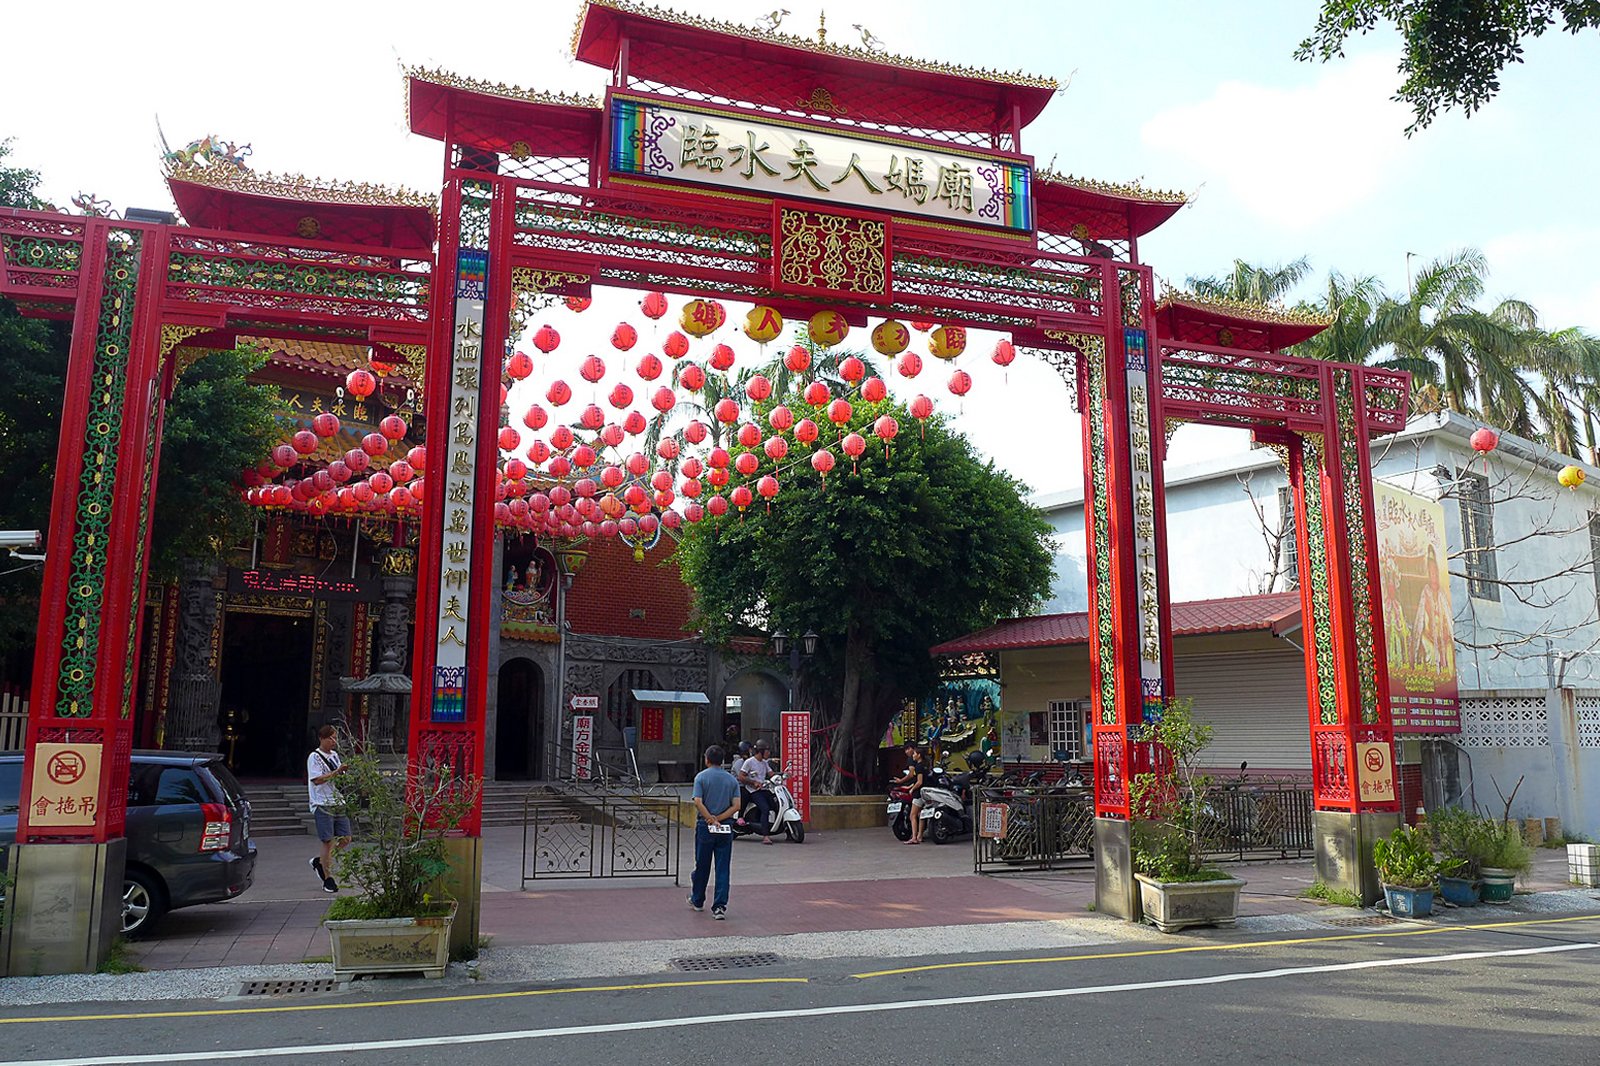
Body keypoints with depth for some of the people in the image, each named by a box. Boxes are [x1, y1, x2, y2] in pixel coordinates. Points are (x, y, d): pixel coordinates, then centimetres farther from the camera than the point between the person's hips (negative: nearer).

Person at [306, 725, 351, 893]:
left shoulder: (334, 755, 15)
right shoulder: (314, 757, -6)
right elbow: (317, 780, -16)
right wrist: (336, 772, -21)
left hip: (337, 803, 7)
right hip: (322, 805, -7)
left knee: (345, 839, 3)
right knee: (328, 841, -3)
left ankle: (320, 862, 24)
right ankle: (328, 879, 7)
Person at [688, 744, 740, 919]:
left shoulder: (701, 777, -3)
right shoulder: (731, 779, 5)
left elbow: (698, 802, -15)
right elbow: (736, 806, -4)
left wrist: (711, 819, -10)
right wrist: (718, 818, -6)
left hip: (705, 826, -1)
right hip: (725, 828, 1)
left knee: (702, 866, 13)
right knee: (723, 868, 2)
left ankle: (697, 901, 29)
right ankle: (720, 906, -4)